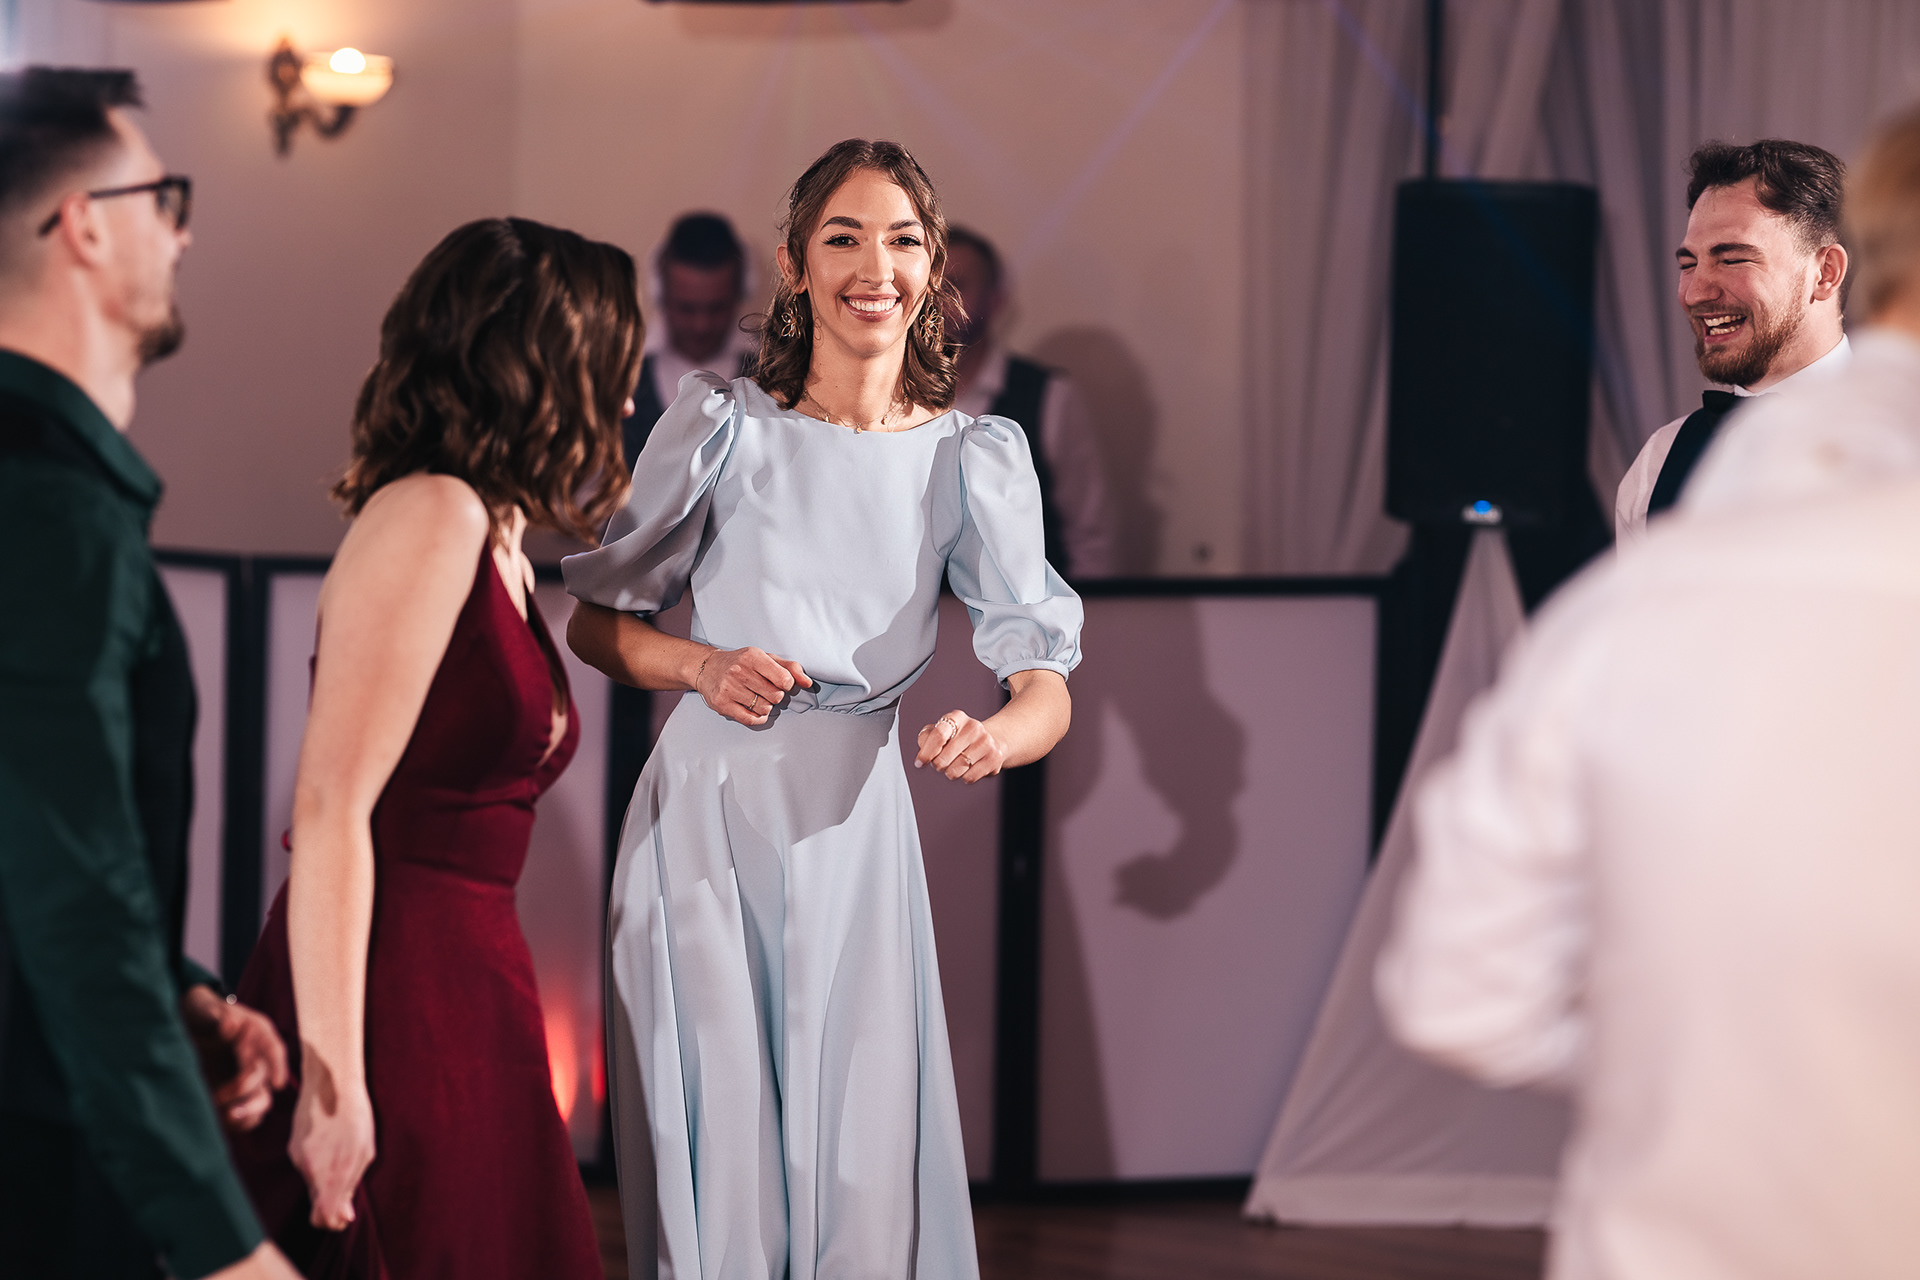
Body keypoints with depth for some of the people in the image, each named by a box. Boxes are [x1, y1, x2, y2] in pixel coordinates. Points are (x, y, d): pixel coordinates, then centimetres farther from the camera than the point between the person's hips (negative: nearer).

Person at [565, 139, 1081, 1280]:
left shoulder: (973, 460, 3)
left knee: (860, 1167, 1)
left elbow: (1049, 691, -3)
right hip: (708, 813, -2)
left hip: (855, 827, 2)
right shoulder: (724, 426, -1)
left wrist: (994, 738, -26)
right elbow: (597, 620, 8)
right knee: (713, 1158, -2)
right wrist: (702, 667, -11)